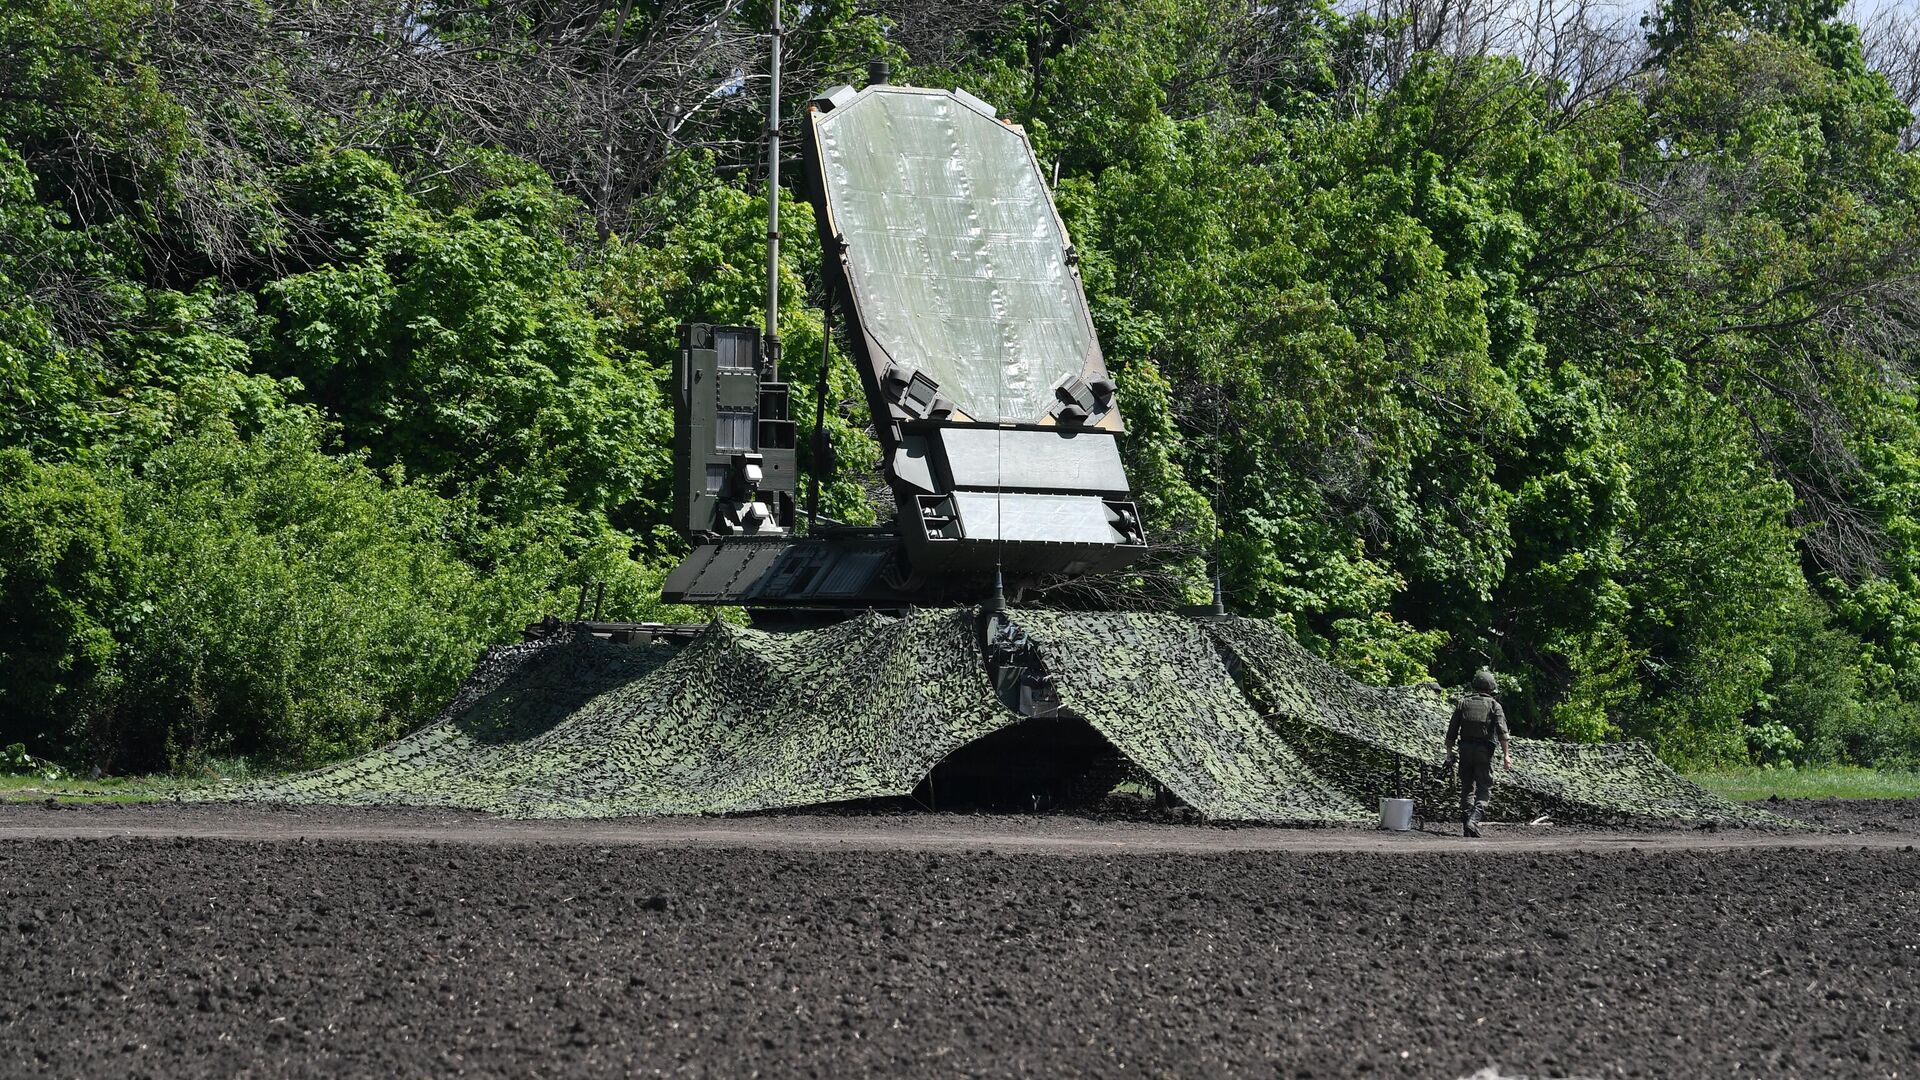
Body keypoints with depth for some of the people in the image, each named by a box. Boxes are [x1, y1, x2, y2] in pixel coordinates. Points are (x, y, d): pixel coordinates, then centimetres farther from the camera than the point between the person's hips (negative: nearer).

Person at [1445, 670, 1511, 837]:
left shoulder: (1463, 703, 8)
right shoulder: (1494, 705, 1)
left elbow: (1452, 730, 5)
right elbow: (1502, 731, -11)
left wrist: (1449, 752, 11)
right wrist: (1506, 754, -14)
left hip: (1465, 749, 3)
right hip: (1484, 751, -3)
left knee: (1467, 788, 13)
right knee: (1484, 790, 0)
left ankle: (1465, 824, 10)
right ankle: (1473, 821, -20)